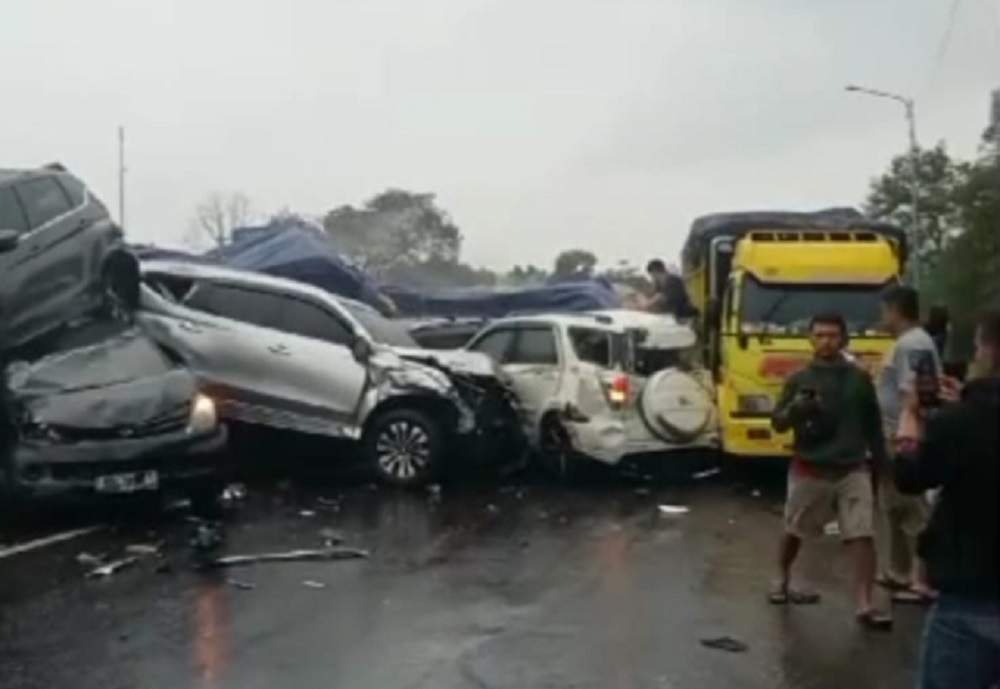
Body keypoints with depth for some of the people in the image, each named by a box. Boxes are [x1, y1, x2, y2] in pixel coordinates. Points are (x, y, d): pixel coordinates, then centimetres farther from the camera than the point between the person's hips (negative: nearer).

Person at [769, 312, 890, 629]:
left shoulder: (859, 379, 3)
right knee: (794, 532, 14)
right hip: (809, 470, 0)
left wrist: (881, 462, 9)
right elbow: (778, 424, -2)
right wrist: (795, 408, -22)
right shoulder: (799, 379, -1)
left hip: (853, 470, 1)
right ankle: (782, 582, 37)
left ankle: (865, 606, -6)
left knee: (863, 536, -9)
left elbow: (873, 425, 11)